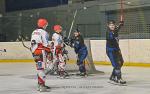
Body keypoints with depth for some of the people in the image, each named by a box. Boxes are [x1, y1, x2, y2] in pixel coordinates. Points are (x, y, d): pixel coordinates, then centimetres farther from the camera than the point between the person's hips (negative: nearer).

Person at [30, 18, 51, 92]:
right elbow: (46, 44, -13)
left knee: (39, 68, 17)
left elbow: (32, 44, 21)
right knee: (41, 68, -12)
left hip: (34, 52, 9)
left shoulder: (34, 32, 18)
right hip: (41, 52, -9)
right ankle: (42, 86, -17)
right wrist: (49, 52, -6)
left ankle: (40, 84, 24)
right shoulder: (44, 32, -9)